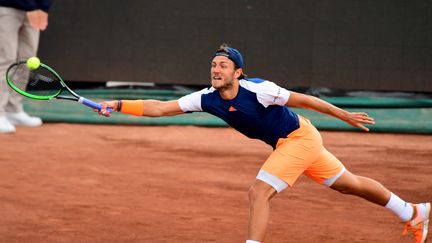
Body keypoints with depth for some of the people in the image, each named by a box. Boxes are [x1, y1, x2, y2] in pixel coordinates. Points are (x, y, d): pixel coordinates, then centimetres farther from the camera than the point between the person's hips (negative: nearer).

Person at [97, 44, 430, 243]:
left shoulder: (258, 90, -27)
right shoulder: (207, 98, -10)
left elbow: (303, 99, -17)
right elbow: (160, 108, -12)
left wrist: (347, 116, -11)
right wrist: (119, 105, -24)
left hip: (301, 137, -7)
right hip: (285, 144, 7)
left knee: (259, 192, -19)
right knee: (349, 184, 18)